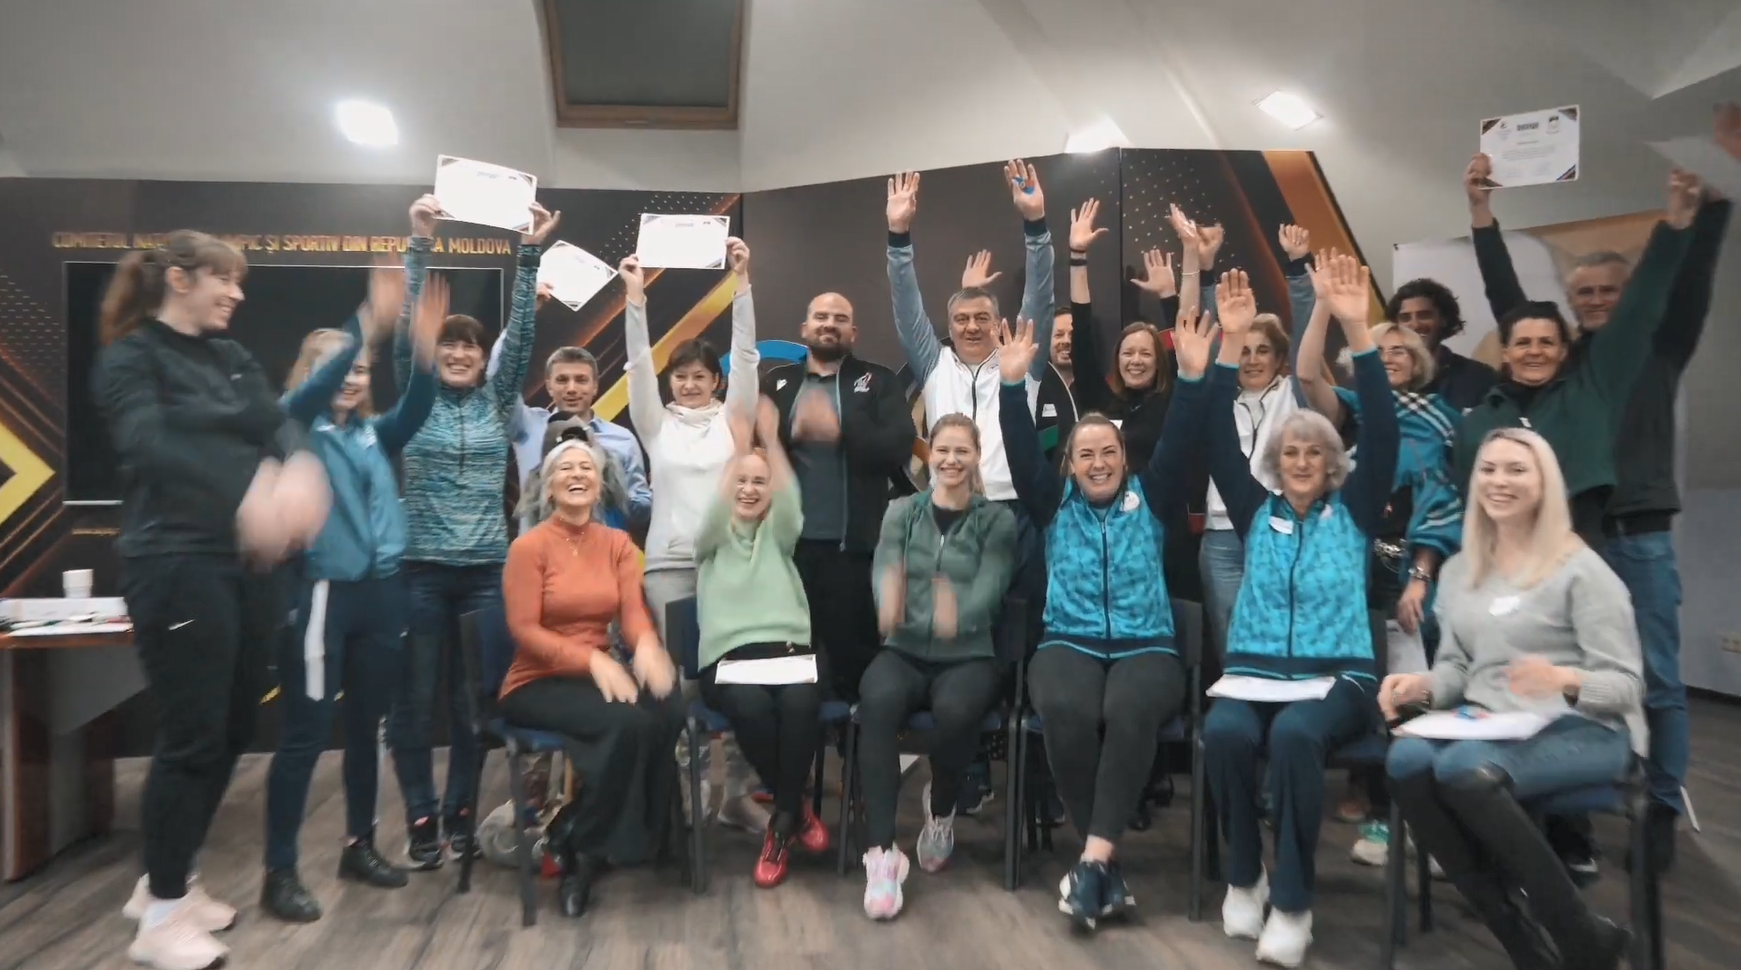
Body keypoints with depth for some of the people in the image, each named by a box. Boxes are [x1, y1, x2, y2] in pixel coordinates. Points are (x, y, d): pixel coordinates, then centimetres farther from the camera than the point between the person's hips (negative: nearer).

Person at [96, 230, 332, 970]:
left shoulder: (233, 359, 15)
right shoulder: (131, 358, -6)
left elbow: (277, 424, 0)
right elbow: (150, 444, -24)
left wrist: (301, 468, -24)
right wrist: (249, 490, -40)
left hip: (243, 564, 7)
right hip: (176, 565, -7)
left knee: (232, 730, 12)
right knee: (191, 736, -3)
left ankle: (166, 882, 29)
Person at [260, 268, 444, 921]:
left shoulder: (374, 435, 13)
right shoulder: (293, 424, 1)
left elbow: (416, 409, -6)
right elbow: (314, 390, -20)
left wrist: (425, 348, -24)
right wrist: (368, 324, -32)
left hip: (380, 593, 5)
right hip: (321, 592, -5)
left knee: (367, 727, 13)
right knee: (305, 733, -3)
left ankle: (359, 847, 27)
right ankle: (280, 873, 7)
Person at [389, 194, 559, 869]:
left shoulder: (497, 401, 8)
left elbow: (522, 332, -1)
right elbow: (408, 327, -7)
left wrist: (531, 255, -8)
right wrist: (421, 245, -15)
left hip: (486, 567, 1)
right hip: (421, 568, -1)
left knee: (473, 699, 7)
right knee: (415, 699, 4)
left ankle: (460, 812, 21)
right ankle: (421, 818, 16)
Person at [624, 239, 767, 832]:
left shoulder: (732, 419, 7)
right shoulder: (655, 424, 8)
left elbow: (746, 355, -2)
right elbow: (638, 363, -2)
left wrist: (741, 282, -10)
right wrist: (636, 298, -12)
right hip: (670, 563, 0)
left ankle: (737, 794, 11)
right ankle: (692, 784, 13)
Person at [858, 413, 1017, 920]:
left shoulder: (997, 521, 5)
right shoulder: (901, 511, 11)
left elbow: (989, 589, -11)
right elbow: (883, 568, -6)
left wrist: (956, 614, -36)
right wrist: (888, 602, -33)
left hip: (969, 655, -1)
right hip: (904, 649, 1)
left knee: (955, 711, -35)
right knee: (878, 702, -34)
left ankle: (941, 809, -1)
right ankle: (882, 851, -29)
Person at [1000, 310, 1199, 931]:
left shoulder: (1150, 498, 13)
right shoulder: (1055, 503, 14)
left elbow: (1178, 447, 0)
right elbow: (1022, 453, 1)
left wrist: (1192, 378, -13)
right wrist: (1014, 383, -10)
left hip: (1146, 647, 0)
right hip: (1069, 644, 1)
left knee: (1129, 712, -36)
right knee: (1066, 710, -34)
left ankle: (1092, 861, -34)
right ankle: (1105, 860, -21)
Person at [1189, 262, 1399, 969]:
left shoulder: (1353, 513, 10)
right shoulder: (1257, 513, 14)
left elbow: (1381, 435, -3)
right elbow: (1220, 443, 4)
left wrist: (1358, 334, -12)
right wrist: (1231, 345, -5)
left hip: (1338, 674, -2)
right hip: (1254, 669, 2)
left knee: (1295, 733, -35)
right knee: (1224, 731, -32)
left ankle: (1292, 900, -22)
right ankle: (1243, 876, -9)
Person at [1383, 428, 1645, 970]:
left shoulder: (1581, 570, -3)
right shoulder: (1459, 570, 14)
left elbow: (1627, 684, -6)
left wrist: (1565, 680, -28)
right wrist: (1422, 685, -6)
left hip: (1584, 731, -5)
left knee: (1464, 769, -36)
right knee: (1406, 759, -30)